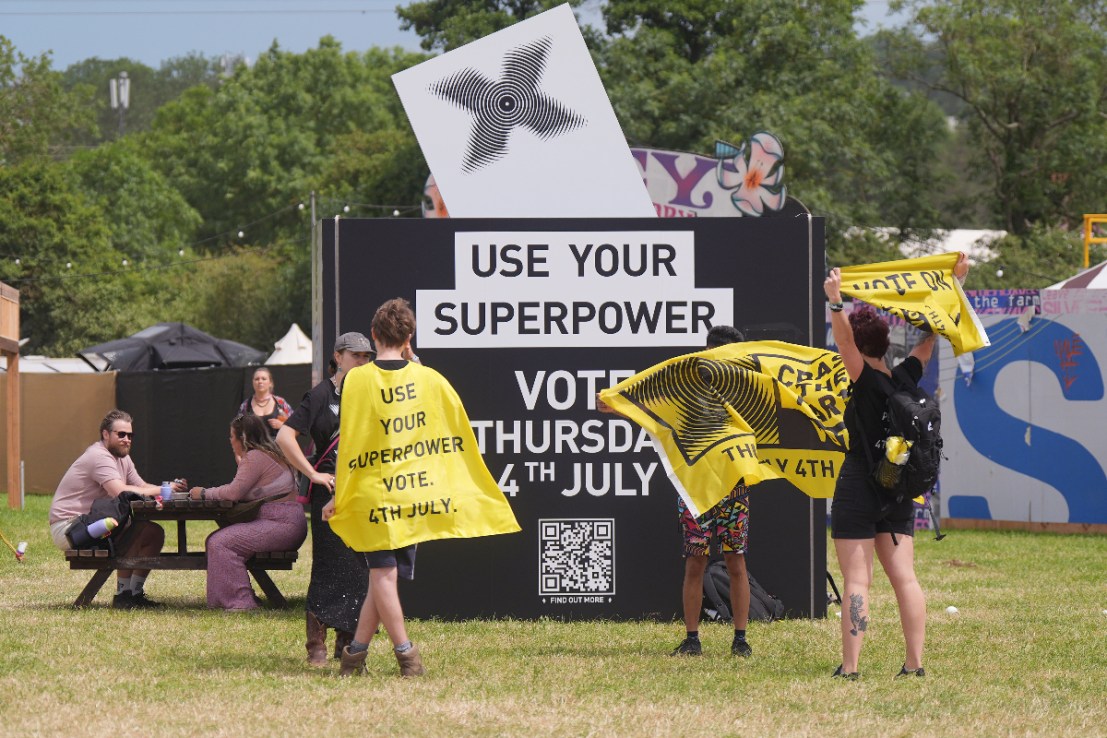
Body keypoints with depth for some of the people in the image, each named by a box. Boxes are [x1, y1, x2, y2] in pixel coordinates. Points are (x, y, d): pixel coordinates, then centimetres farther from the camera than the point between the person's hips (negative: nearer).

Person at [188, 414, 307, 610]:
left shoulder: (255, 458, -11)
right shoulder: (267, 454, 21)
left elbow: (234, 492, -18)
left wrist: (204, 493, -5)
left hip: (282, 524, -11)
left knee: (220, 543, -19)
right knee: (215, 540, 10)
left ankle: (240, 601, -20)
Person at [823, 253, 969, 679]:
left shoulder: (865, 381, -13)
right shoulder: (907, 378, 3)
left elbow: (843, 340, -30)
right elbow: (933, 333, 13)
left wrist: (836, 304, -40)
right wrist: (955, 283, 19)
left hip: (858, 488, -6)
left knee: (857, 581, -6)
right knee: (904, 577, 7)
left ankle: (850, 666, -9)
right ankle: (915, 663, 5)